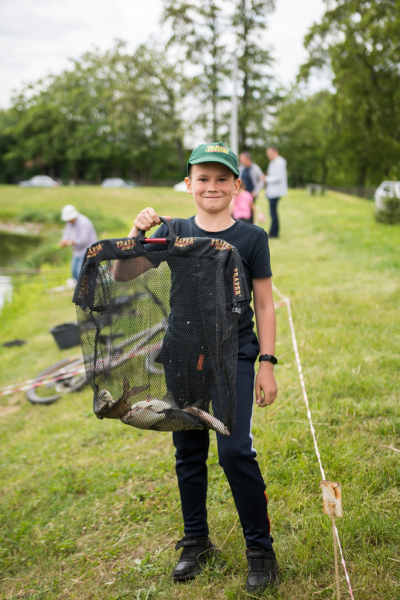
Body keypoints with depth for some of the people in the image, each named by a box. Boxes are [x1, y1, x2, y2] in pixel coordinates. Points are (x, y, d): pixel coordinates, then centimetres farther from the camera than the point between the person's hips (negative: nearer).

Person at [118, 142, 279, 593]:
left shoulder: (251, 237, -2)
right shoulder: (174, 233, 3)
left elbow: (264, 305, 1)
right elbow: (122, 276, -1)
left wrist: (267, 363, -4)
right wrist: (136, 235, -18)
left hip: (234, 357, -3)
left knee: (235, 449, -13)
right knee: (189, 452, 11)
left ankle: (260, 549, 6)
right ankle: (196, 542, 29)